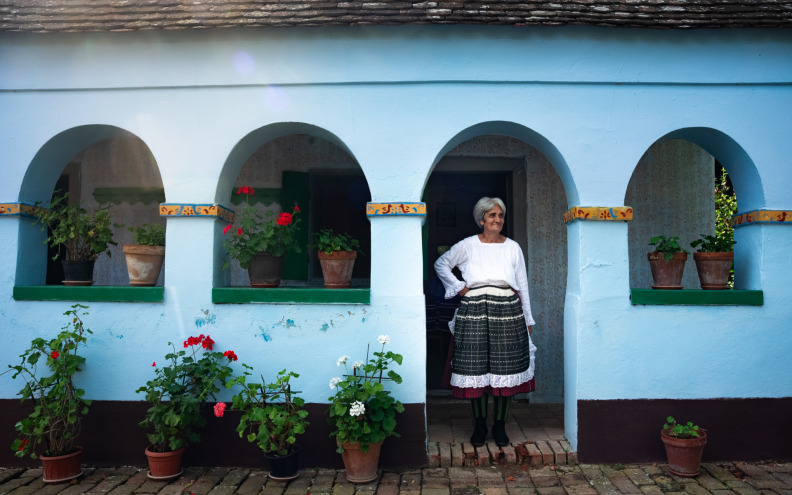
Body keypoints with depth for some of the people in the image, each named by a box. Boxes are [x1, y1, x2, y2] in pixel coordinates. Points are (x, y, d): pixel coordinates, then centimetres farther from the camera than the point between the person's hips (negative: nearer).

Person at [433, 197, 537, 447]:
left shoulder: (513, 247, 9)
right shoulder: (468, 245, 4)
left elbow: (523, 286, 13)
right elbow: (441, 264, 15)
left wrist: (527, 320, 12)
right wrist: (458, 287, 4)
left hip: (507, 313, 1)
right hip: (474, 312, -1)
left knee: (505, 369, 2)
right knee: (476, 369, 1)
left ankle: (500, 426, 16)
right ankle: (479, 425, 15)